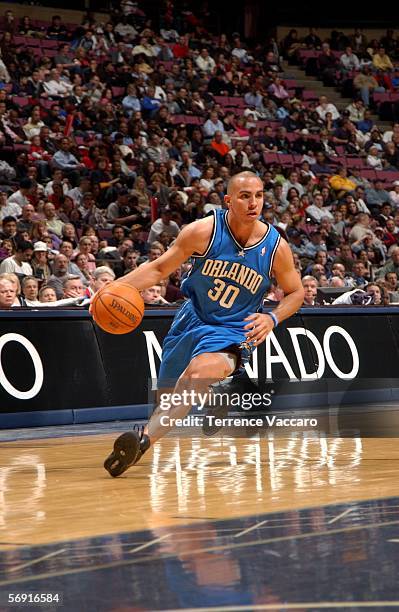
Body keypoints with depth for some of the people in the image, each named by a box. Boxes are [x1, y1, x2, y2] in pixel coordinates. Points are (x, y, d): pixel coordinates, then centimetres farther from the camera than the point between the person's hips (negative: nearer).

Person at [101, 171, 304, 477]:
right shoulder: (203, 231, -15)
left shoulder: (276, 246, -14)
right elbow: (159, 268, -5)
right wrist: (116, 287, -19)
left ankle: (144, 440, -37)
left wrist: (272, 318, -17)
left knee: (199, 372, -34)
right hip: (193, 319, 3)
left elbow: (296, 292, 3)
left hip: (233, 330, -3)